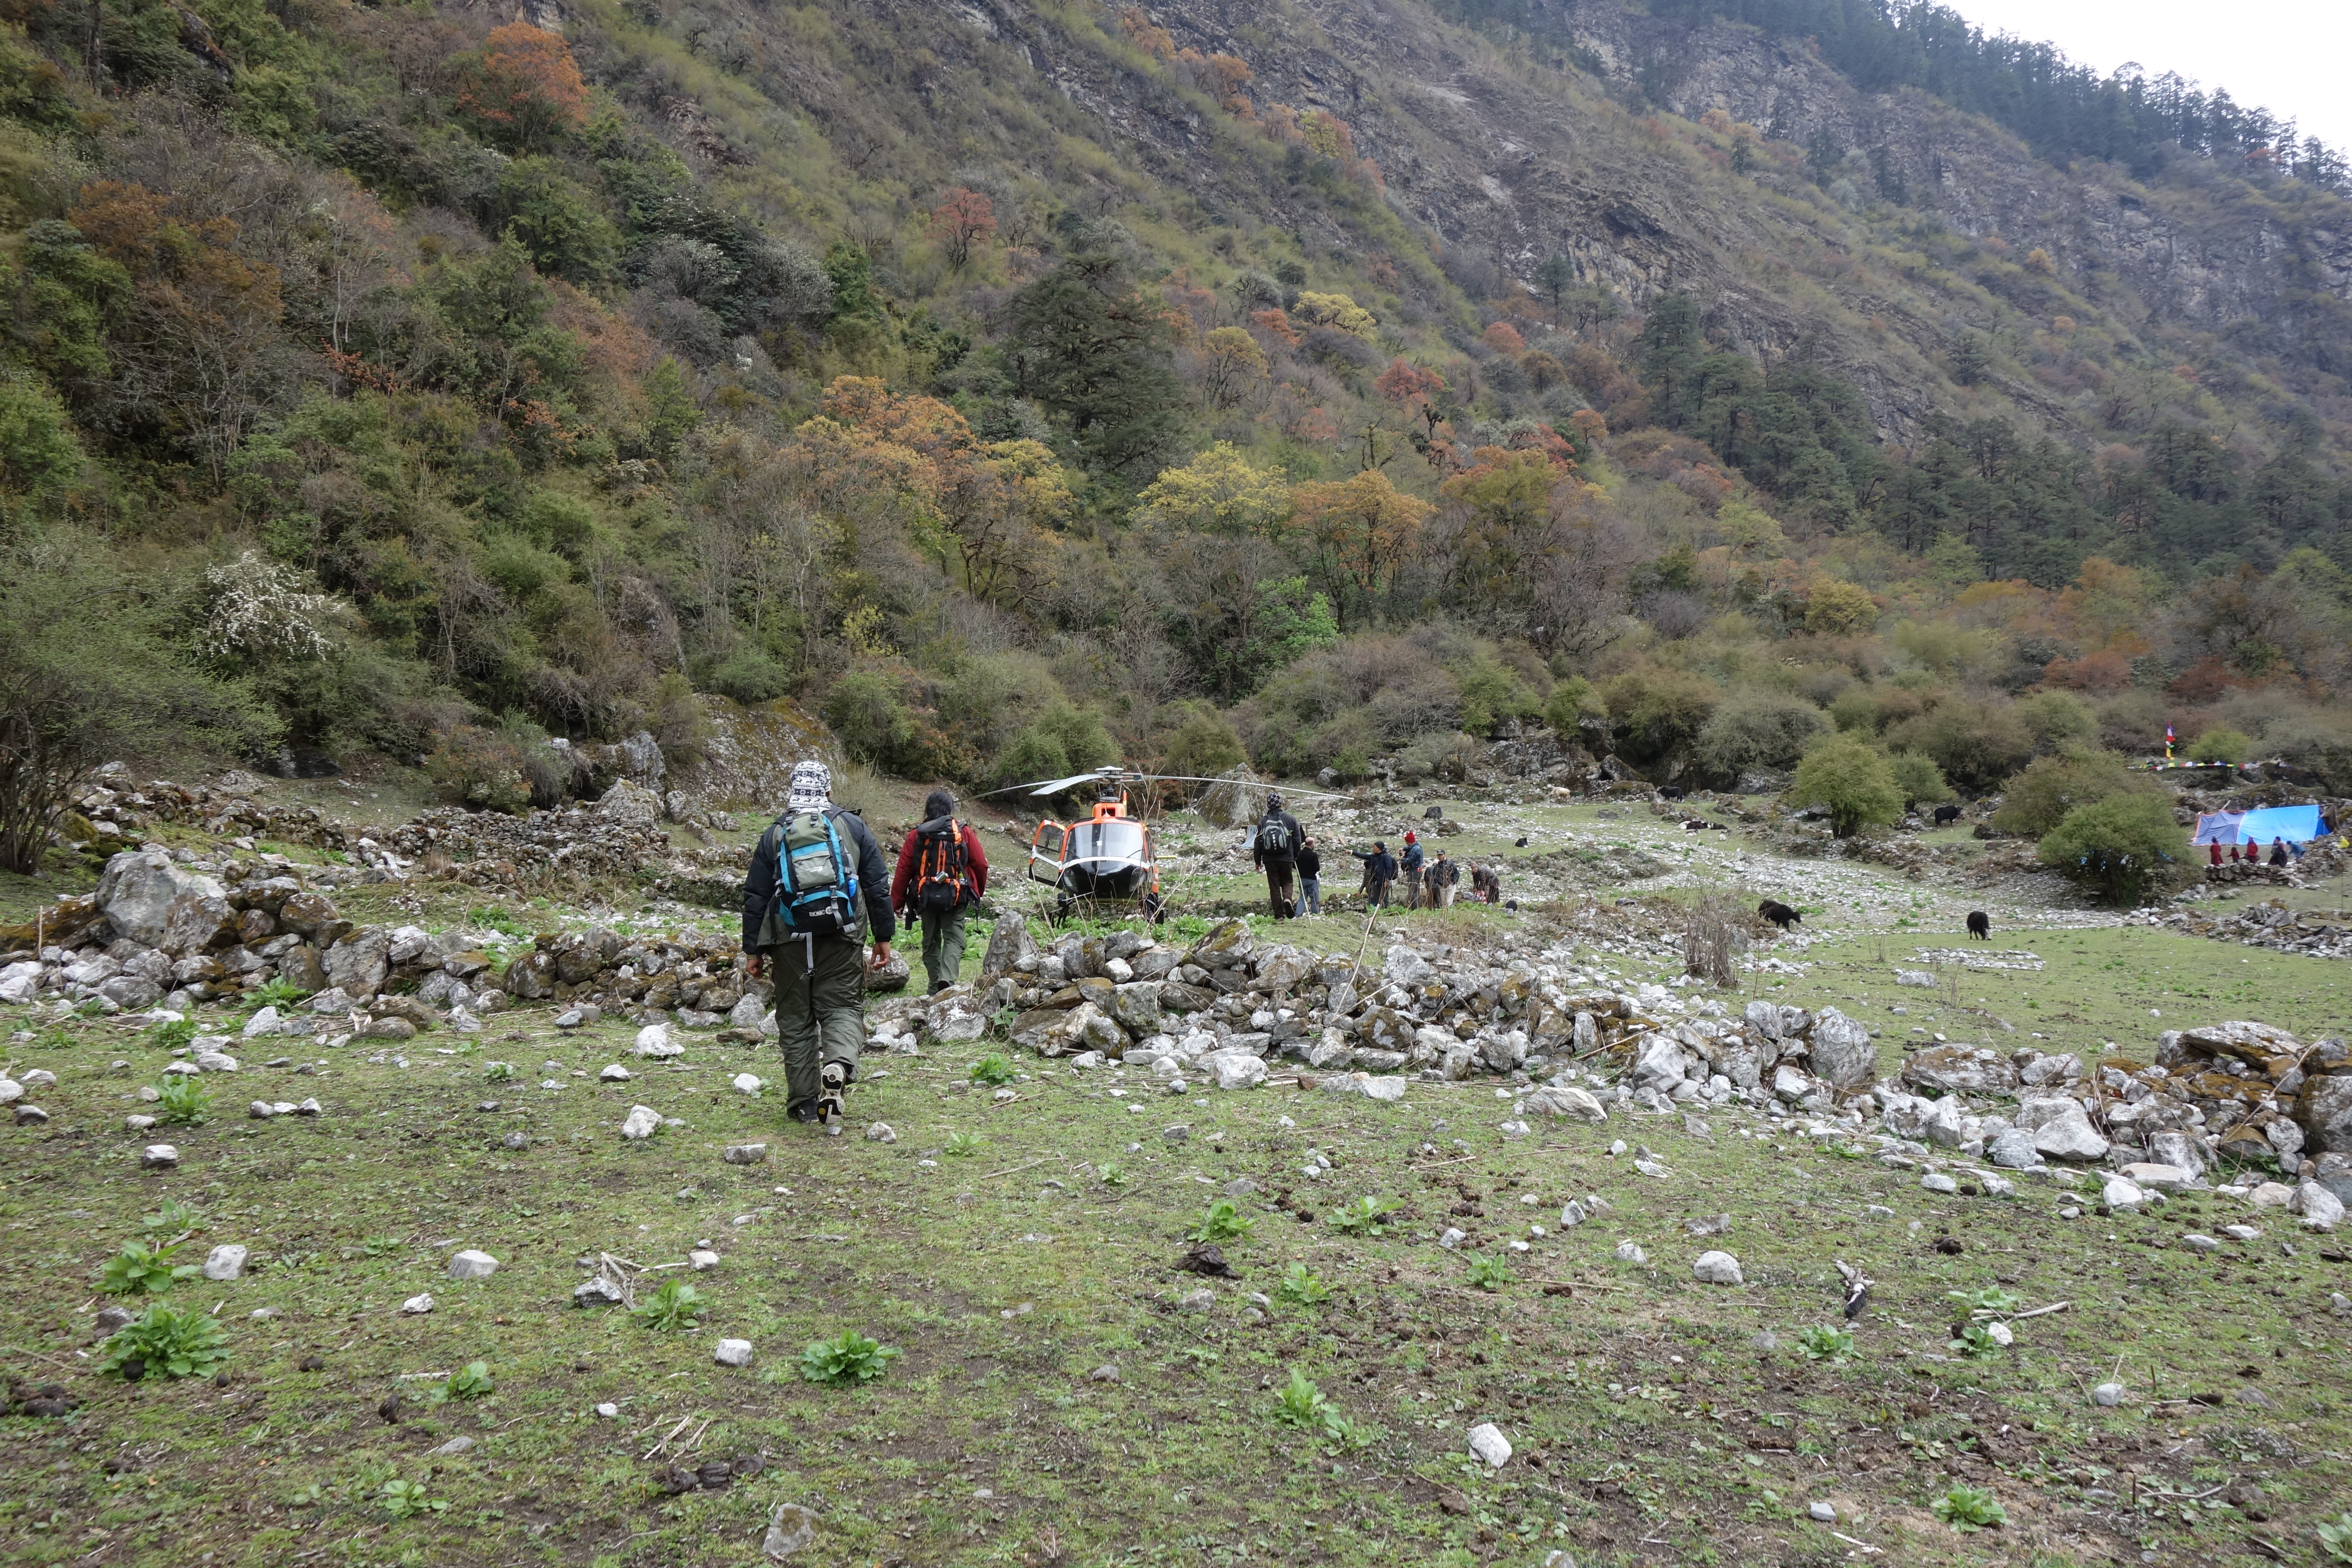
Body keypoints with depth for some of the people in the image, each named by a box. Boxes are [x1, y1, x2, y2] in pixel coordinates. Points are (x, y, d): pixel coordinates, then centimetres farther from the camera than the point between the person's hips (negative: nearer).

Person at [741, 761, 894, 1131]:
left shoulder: (774, 834, 8)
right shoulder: (853, 827, 6)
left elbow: (755, 896, 7)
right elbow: (877, 888, 5)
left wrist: (753, 950, 11)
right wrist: (883, 937, 9)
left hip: (791, 941, 1)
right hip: (842, 938, -1)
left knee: (796, 1018, 10)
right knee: (843, 1007, 3)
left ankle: (804, 1102, 12)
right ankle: (838, 1066, -27)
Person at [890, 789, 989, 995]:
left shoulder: (916, 836, 2)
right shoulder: (964, 833, 0)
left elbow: (903, 871, 1)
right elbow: (981, 864, 0)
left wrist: (897, 904, 6)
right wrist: (979, 892, 16)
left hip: (926, 898, 2)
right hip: (956, 898, -2)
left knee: (931, 941, 15)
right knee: (954, 939, 0)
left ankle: (935, 987, 15)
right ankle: (947, 978, -23)